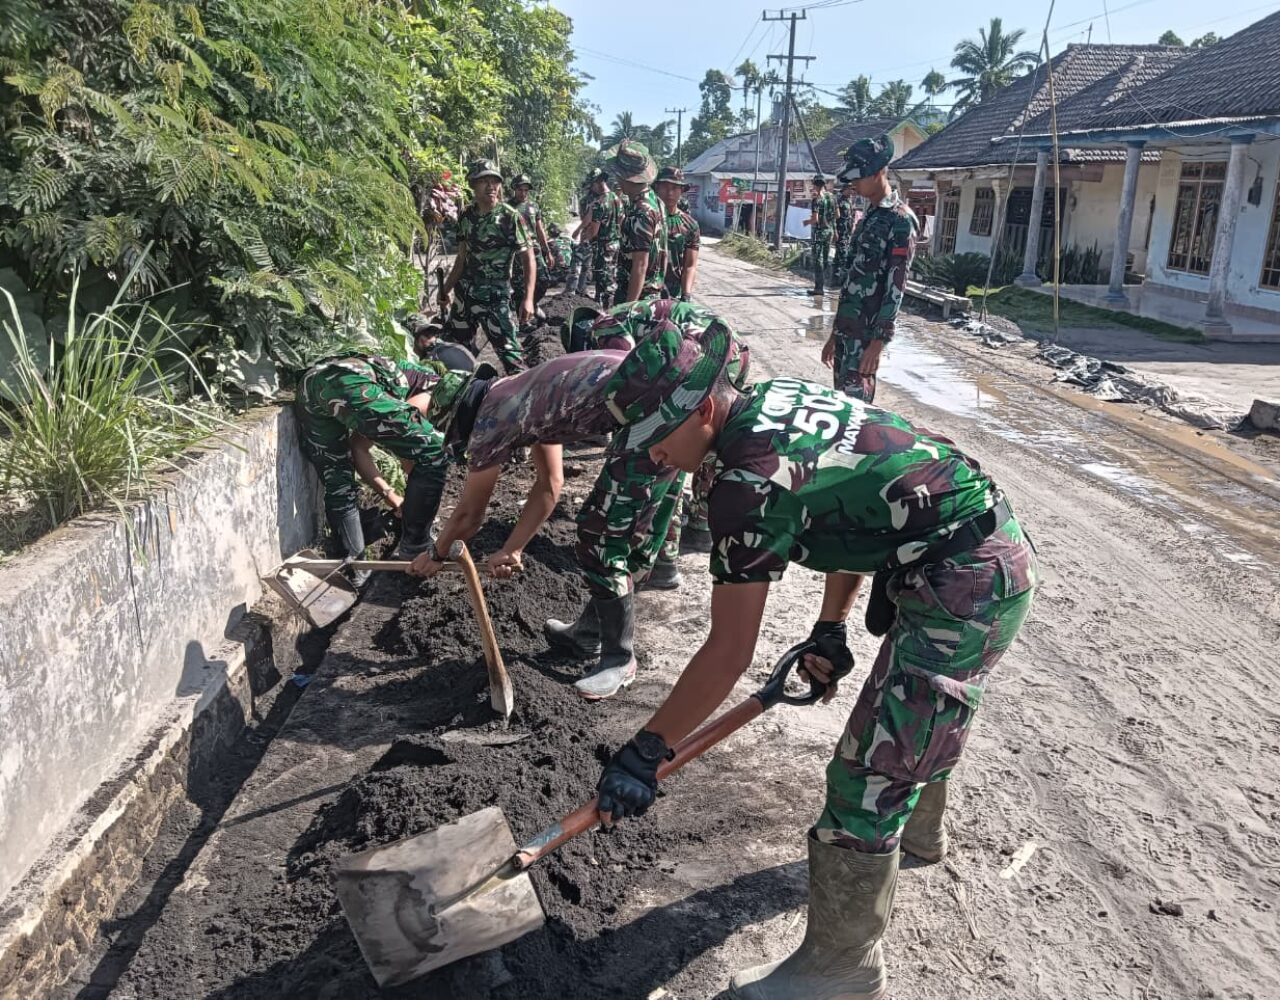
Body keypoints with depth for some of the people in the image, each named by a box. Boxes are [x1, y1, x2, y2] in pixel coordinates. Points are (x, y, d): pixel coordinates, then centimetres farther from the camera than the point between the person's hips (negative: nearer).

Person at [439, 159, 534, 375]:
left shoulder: (510, 217, -11)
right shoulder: (466, 215, 5)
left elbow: (528, 259, -12)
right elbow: (462, 257, 15)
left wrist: (528, 298, -22)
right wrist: (446, 290, 17)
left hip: (495, 297, -6)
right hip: (465, 292, 6)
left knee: (510, 353, -11)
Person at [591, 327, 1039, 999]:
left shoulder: (749, 481, -25)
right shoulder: (779, 394, 2)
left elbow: (728, 653, -21)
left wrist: (645, 752, -12)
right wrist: (830, 629, 13)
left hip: (967, 590, -11)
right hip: (994, 550, 11)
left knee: (869, 774, -4)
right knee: (920, 707, 32)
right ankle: (919, 829, 59)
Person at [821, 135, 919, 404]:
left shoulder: (900, 220, -11)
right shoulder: (869, 217, 16)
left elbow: (895, 287, -17)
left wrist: (879, 341, -22)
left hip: (866, 333, -9)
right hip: (846, 328, 9)